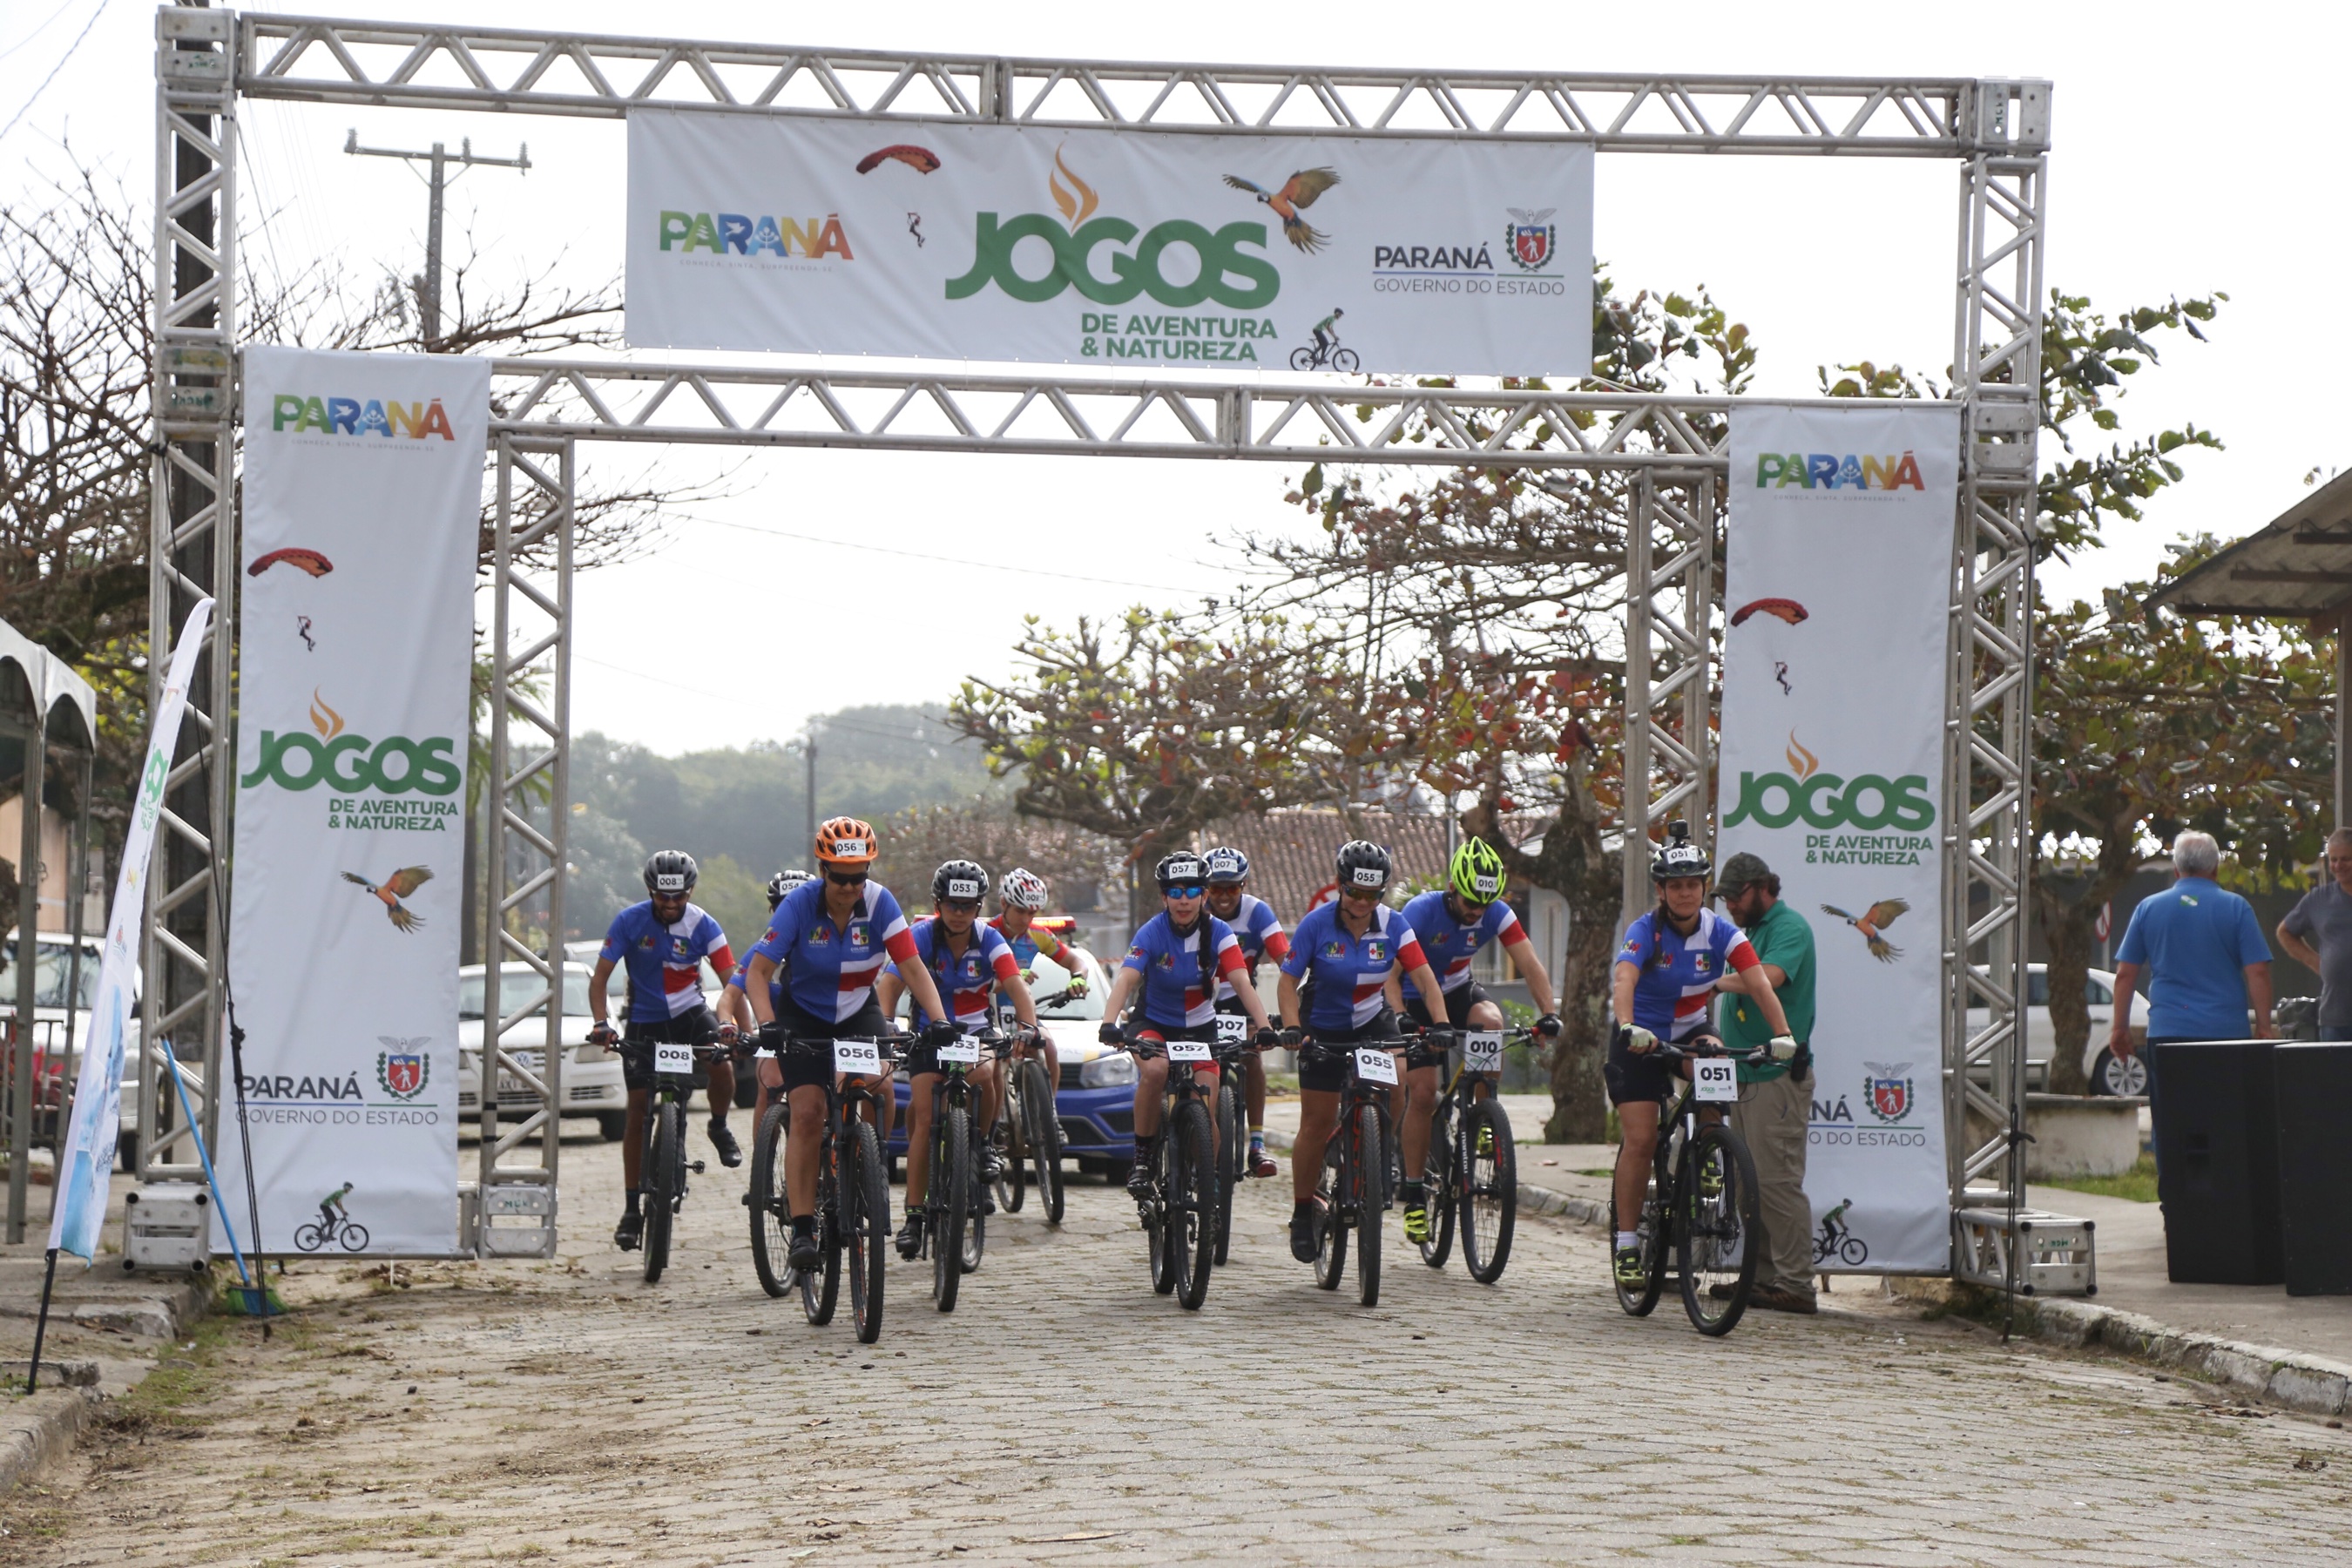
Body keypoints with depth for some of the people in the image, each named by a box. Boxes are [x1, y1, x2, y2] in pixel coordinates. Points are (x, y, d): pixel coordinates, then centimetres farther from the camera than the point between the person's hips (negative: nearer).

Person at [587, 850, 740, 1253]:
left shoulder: (702, 925, -13)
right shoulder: (629, 921, -14)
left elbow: (730, 979, -17)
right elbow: (599, 977, -13)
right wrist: (601, 1023, -29)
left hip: (689, 1012, 0)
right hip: (644, 1020, 0)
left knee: (721, 1064, -30)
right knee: (638, 1113, -2)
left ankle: (719, 1127, 3)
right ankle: (632, 1209, 8)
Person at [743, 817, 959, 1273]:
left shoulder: (880, 903, -16)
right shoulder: (799, 905, -21)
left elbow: (912, 967, -19)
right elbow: (758, 971, -24)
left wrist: (939, 1019, -33)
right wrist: (768, 1024, -41)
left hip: (859, 1013, 2)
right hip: (803, 1017, -2)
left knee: (881, 1084, -26)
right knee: (807, 1114, -16)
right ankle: (802, 1229, -13)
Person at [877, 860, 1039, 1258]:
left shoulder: (989, 940, -10)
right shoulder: (922, 936, -14)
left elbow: (1016, 986, -22)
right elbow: (891, 982, -24)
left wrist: (1028, 1026, -40)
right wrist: (885, 1024, -42)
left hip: (976, 1031, 1)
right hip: (929, 1033, -1)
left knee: (985, 1075, -32)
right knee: (924, 1117, -13)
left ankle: (983, 1143, -4)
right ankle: (914, 1216, -10)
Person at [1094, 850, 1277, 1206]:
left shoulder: (1218, 933, -14)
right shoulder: (1153, 933, -19)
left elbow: (1242, 982, -24)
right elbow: (1125, 980, -32)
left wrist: (1264, 1027, -40)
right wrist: (1108, 1024, -50)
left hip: (1199, 1028, 2)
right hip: (1153, 1024, -2)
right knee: (1155, 1070, -35)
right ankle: (1142, 1160, -20)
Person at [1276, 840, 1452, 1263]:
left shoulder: (1392, 925, -13)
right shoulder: (1317, 923, -17)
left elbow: (1424, 976, -18)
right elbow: (1289, 981, -14)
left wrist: (1441, 1024, -33)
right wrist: (1291, 1028, -30)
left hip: (1374, 1023, 1)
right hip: (1324, 1030, -1)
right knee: (1317, 1125, 1)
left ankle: (1413, 1188, -10)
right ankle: (1302, 1214, 17)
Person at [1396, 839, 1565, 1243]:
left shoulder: (1497, 915, -17)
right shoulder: (1421, 911, -27)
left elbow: (1530, 964, -21)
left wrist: (1549, 1013, -35)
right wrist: (1400, 1020, -48)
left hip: (1459, 990, 3)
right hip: (1418, 1001, -3)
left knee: (1490, 1021, -32)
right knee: (1422, 1094, -12)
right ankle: (1413, 1196, -1)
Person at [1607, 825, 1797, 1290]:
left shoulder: (1721, 932, -12)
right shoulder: (1645, 930, -21)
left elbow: (1758, 983, -22)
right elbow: (1624, 981, -38)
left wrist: (1781, 1033, -38)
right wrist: (1628, 1027, -57)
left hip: (1690, 1032, 3)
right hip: (1640, 1040, -3)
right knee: (1640, 1139, -12)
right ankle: (1626, 1242, -1)